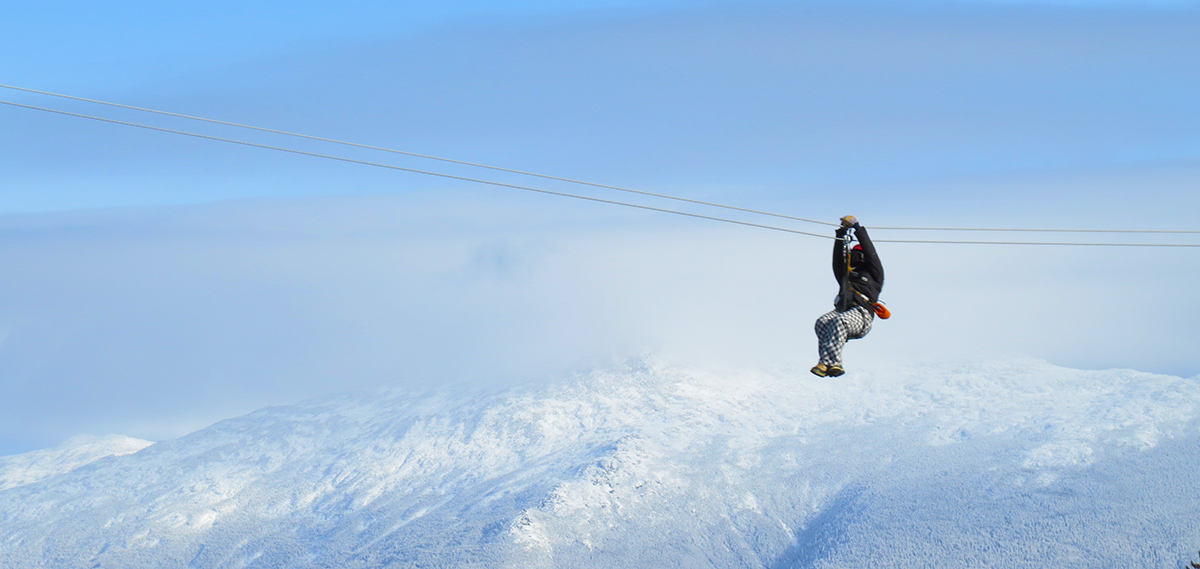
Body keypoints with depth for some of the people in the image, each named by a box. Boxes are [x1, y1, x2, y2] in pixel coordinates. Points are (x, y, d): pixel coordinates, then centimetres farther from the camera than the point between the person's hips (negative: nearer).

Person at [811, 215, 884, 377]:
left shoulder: (874, 275, 22)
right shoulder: (847, 275, 36)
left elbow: (870, 252, 13)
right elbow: (838, 262, 25)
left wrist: (858, 228, 13)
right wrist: (841, 236, 18)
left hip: (861, 315, -5)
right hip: (841, 311, 5)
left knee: (839, 322, -38)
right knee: (822, 322, -30)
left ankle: (827, 363, -48)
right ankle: (834, 365, -40)